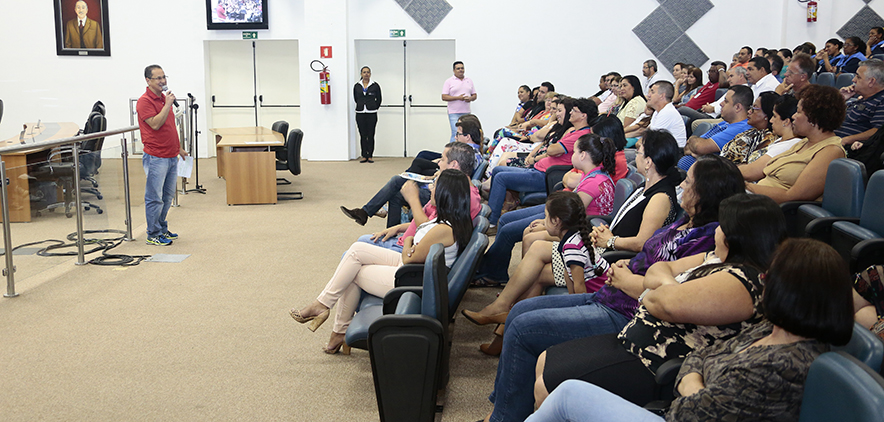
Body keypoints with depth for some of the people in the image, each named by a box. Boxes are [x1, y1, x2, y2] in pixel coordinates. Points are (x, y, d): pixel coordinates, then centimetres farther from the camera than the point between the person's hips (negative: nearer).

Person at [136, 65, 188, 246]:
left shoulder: (164, 98, 15)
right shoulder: (145, 101, -11)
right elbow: (155, 124, -23)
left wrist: (179, 148, 25)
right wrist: (168, 105, -19)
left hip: (171, 156, 9)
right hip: (156, 157, -9)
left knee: (168, 196, 15)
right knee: (154, 198, -3)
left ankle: (162, 229, 26)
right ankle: (153, 235, 4)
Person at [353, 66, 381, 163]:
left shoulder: (375, 86, -1)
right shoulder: (357, 86, 4)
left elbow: (379, 99, 8)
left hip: (371, 114, -2)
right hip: (360, 114, 2)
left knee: (371, 135, 1)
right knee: (363, 135, 4)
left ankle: (370, 156, 7)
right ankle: (364, 156, 10)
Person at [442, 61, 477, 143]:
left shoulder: (469, 81, 15)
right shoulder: (449, 81, 0)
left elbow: (474, 95, 17)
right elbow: (444, 97, -7)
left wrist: (470, 98, -7)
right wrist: (458, 97, -16)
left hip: (466, 112, 5)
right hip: (454, 113, -5)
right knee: (456, 133, -13)